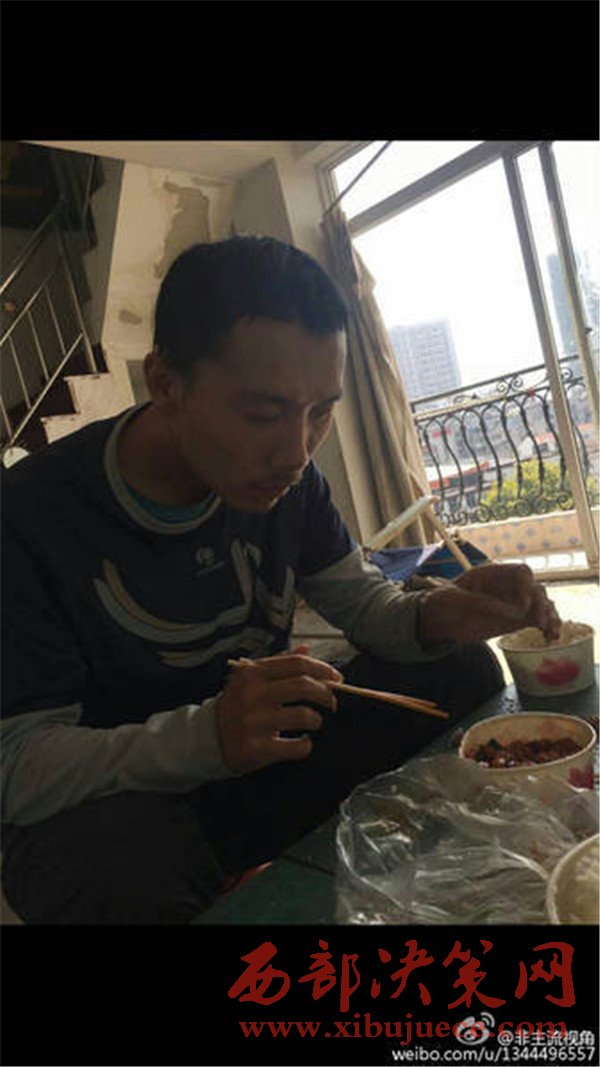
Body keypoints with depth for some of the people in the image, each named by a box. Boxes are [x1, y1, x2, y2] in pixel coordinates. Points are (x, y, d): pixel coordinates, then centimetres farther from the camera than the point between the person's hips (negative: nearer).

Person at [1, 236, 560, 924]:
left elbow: (362, 600, 3)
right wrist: (205, 737, -39)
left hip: (270, 756, 5)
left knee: (460, 671, -7)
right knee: (118, 860, -39)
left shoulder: (284, 477, -5)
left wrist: (434, 619, -21)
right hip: (114, 802, -4)